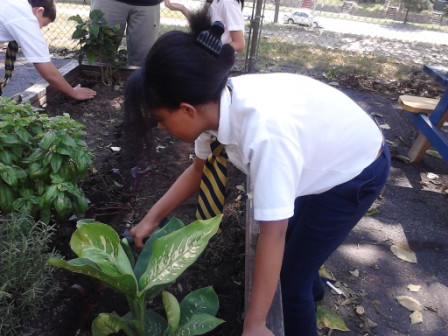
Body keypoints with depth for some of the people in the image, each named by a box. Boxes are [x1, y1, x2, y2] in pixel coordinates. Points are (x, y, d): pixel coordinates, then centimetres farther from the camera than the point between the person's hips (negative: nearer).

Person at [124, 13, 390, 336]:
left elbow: (272, 233, -37)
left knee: (291, 275, 3)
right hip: (327, 157, 7)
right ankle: (312, 287, 60)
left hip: (358, 171, -7)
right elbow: (199, 169, -1)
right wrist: (152, 218, -2)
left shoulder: (264, 130, -43)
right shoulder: (217, 103, -18)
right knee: (292, 237, 28)